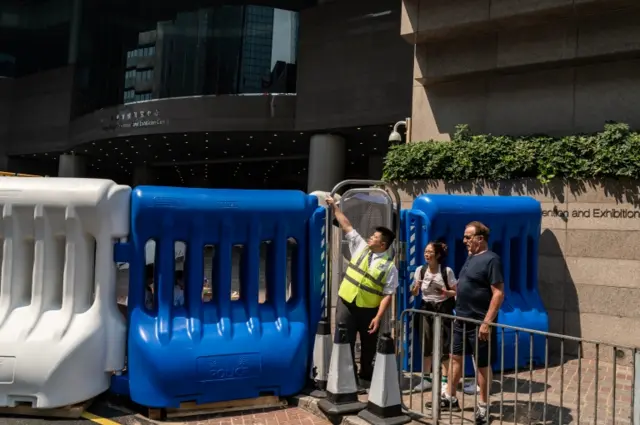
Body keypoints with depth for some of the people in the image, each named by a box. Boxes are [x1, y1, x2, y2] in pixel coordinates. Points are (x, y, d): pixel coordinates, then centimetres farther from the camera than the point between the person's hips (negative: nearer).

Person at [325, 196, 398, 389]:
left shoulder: (389, 266, -8)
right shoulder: (361, 247, 4)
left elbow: (387, 295, -11)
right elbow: (347, 226, 9)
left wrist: (378, 317, -18)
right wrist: (335, 207, 9)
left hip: (369, 310, -2)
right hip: (346, 304, 2)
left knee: (368, 346, 12)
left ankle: (365, 377, 32)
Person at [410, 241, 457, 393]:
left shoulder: (447, 271, -13)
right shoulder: (420, 270, -4)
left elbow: (455, 292, -5)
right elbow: (414, 293, 4)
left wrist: (446, 292, -25)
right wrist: (415, 288, -18)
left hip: (443, 308, -3)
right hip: (427, 308, 4)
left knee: (444, 344, -1)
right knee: (426, 344, 7)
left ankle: (444, 380, 8)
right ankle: (426, 378, 16)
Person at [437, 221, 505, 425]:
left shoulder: (491, 259, -16)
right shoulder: (470, 257, 10)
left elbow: (499, 293, -20)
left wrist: (487, 322, -23)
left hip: (479, 323, -9)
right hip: (461, 320, 9)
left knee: (482, 364, 4)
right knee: (455, 357, 15)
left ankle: (483, 406, 16)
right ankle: (450, 398, 28)